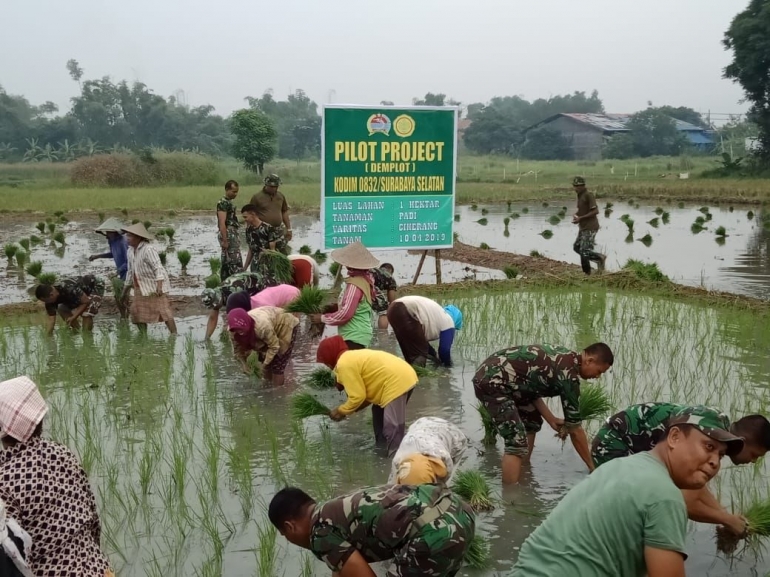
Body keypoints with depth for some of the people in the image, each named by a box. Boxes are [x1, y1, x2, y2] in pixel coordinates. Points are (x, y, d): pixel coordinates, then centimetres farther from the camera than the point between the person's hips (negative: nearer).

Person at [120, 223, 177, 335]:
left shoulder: (148, 249, -17)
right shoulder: (130, 251, 9)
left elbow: (158, 267, -23)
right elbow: (131, 271, 20)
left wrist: (159, 285, -33)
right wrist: (127, 288, 24)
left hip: (155, 285, -8)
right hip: (141, 287, 8)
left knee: (163, 311, -12)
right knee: (137, 312, 5)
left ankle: (174, 336, -12)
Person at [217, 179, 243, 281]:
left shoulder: (229, 202, 17)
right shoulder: (223, 203, -13)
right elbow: (222, 223, -20)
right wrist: (224, 241, -23)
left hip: (233, 235, 10)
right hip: (228, 235, -10)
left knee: (226, 263, 12)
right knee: (236, 262, -12)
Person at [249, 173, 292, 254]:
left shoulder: (281, 196, 9)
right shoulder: (257, 197, -5)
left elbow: (284, 212, 17)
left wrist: (288, 229, 15)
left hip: (279, 231, 4)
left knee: (284, 254, 4)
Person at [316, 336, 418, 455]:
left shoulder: (344, 364, -9)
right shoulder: (352, 357, 21)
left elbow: (357, 396, -12)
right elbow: (364, 391, 21)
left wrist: (341, 411, 3)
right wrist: (347, 409, 16)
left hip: (397, 382, -11)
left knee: (393, 426, -11)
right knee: (379, 413, 26)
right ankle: (382, 448, 36)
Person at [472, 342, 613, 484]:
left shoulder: (564, 357, 11)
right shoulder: (569, 374, -15)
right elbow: (574, 429, -10)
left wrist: (552, 420, 13)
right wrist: (592, 467, 1)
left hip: (494, 373, 11)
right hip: (492, 381, -11)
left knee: (532, 421, 23)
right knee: (517, 442, -16)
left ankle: (523, 474, 32)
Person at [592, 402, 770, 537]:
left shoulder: (720, 424, 1)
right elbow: (686, 504, -27)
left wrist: (726, 515, 6)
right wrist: (727, 520, -11)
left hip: (632, 442, 10)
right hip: (612, 445, -10)